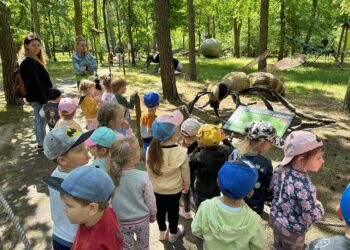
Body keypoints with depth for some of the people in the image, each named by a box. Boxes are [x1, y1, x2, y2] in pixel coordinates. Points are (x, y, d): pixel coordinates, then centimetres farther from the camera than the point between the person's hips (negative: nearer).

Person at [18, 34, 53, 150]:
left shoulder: (30, 60, 12)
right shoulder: (29, 62, -20)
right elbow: (35, 83, -23)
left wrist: (44, 97, 21)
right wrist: (44, 100, -22)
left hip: (36, 96, 11)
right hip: (38, 97, -11)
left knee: (38, 120, 18)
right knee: (41, 120, -1)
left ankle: (40, 143, 30)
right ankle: (43, 144, 9)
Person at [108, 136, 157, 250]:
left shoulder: (111, 175, -21)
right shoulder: (142, 177, -26)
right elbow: (150, 200, -13)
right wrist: (153, 215, 7)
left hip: (121, 221, 2)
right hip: (142, 220, -1)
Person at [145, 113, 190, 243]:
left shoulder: (151, 150, -22)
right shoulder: (181, 152, -29)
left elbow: (149, 171, -7)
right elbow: (185, 171, -13)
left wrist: (153, 183, 12)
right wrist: (186, 184, 7)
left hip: (156, 188, 2)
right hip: (175, 189, -2)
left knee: (160, 209, 25)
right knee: (173, 210, 22)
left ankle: (162, 232, 49)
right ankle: (173, 233, 46)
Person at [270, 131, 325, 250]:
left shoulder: (280, 169, -16)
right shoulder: (305, 186, -38)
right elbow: (312, 216, -29)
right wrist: (318, 205, -10)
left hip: (275, 218, 6)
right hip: (292, 229, -5)